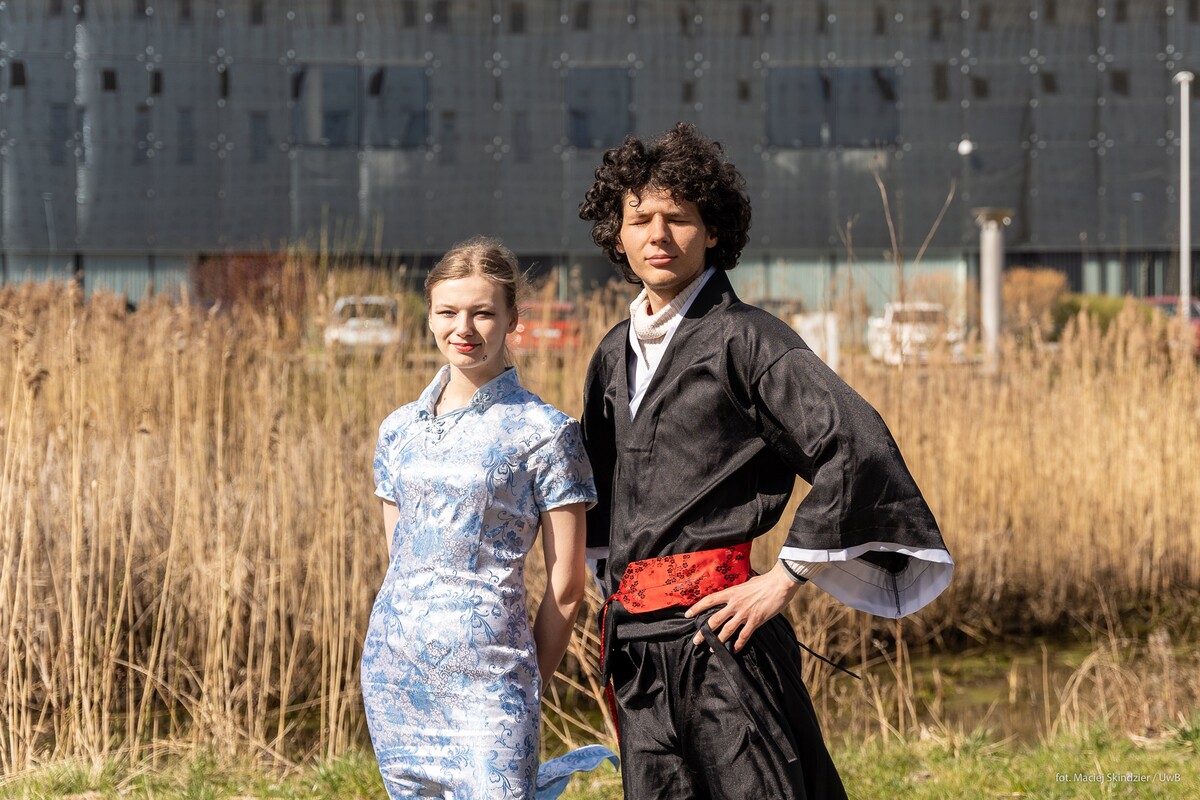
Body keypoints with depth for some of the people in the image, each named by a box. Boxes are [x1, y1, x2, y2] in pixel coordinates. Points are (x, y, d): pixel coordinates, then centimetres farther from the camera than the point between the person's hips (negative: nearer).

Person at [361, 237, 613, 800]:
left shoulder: (543, 432, -4)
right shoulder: (400, 429, 10)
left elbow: (566, 586, -2)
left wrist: (530, 681, 1)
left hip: (487, 670, -5)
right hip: (393, 665, 5)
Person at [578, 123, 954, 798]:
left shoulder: (743, 338, -6)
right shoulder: (615, 355, 17)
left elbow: (856, 445, -16)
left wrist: (786, 578, -14)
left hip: (717, 625, -7)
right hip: (636, 641, 7)